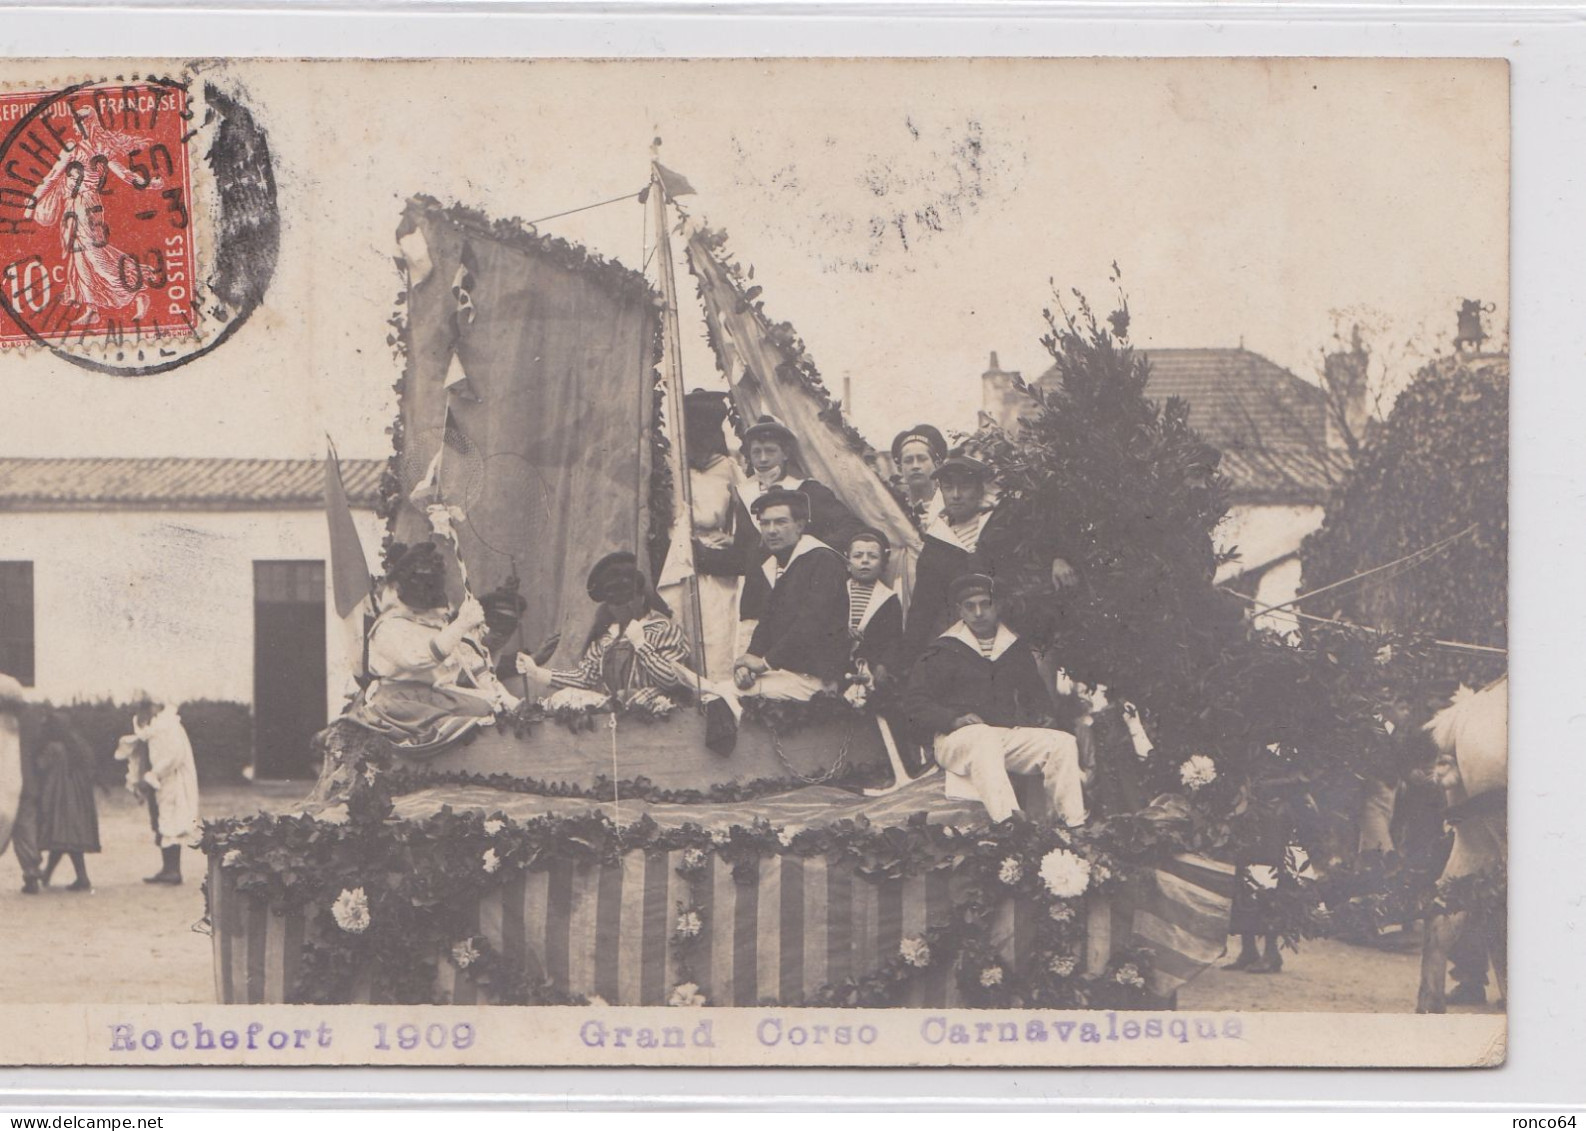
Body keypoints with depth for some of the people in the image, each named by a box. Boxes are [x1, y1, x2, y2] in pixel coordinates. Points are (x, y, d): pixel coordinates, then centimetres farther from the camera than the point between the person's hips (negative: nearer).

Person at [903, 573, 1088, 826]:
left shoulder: (1017, 649, 24)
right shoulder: (943, 651, 10)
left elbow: (1036, 693, 29)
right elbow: (916, 703, 3)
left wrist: (1045, 715, 5)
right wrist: (954, 719, -15)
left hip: (1011, 733, 4)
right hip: (959, 737, -4)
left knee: (1063, 742, -21)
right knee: (986, 741, -40)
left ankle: (1073, 825, -24)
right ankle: (1006, 822, -59)